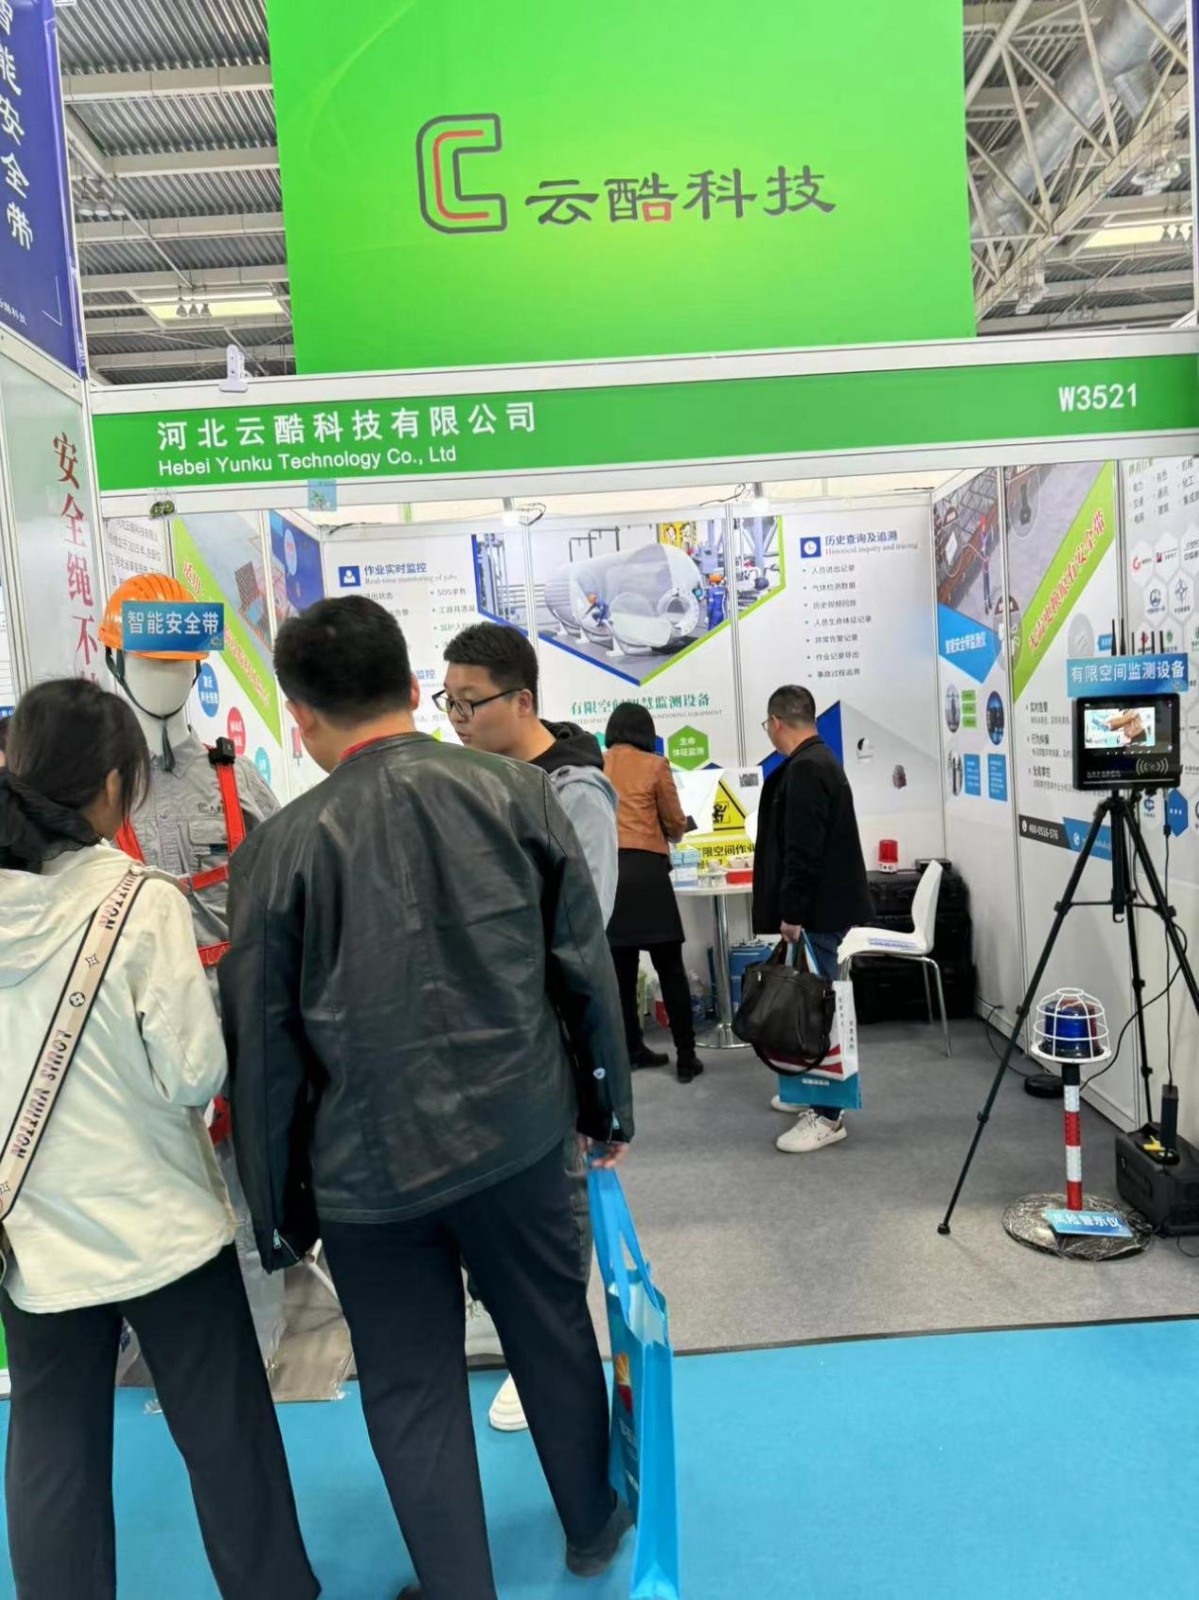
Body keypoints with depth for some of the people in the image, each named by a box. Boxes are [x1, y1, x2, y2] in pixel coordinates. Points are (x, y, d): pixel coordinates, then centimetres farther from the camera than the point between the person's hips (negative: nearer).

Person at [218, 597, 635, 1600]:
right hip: (517, 1132, 3)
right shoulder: (514, 793, -7)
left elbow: (264, 1048, -5)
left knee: (412, 1393, 17)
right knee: (555, 1337, 24)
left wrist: (278, 1210, 7)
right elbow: (585, 965, -2)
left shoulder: (282, 848, -11)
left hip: (368, 1165, -2)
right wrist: (608, 1103, 11)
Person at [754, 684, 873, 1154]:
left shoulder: (805, 769, -18)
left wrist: (792, 911, -21)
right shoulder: (819, 760, 16)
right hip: (824, 904, 11)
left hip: (816, 909, -11)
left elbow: (803, 850, -24)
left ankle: (828, 1115, 1)